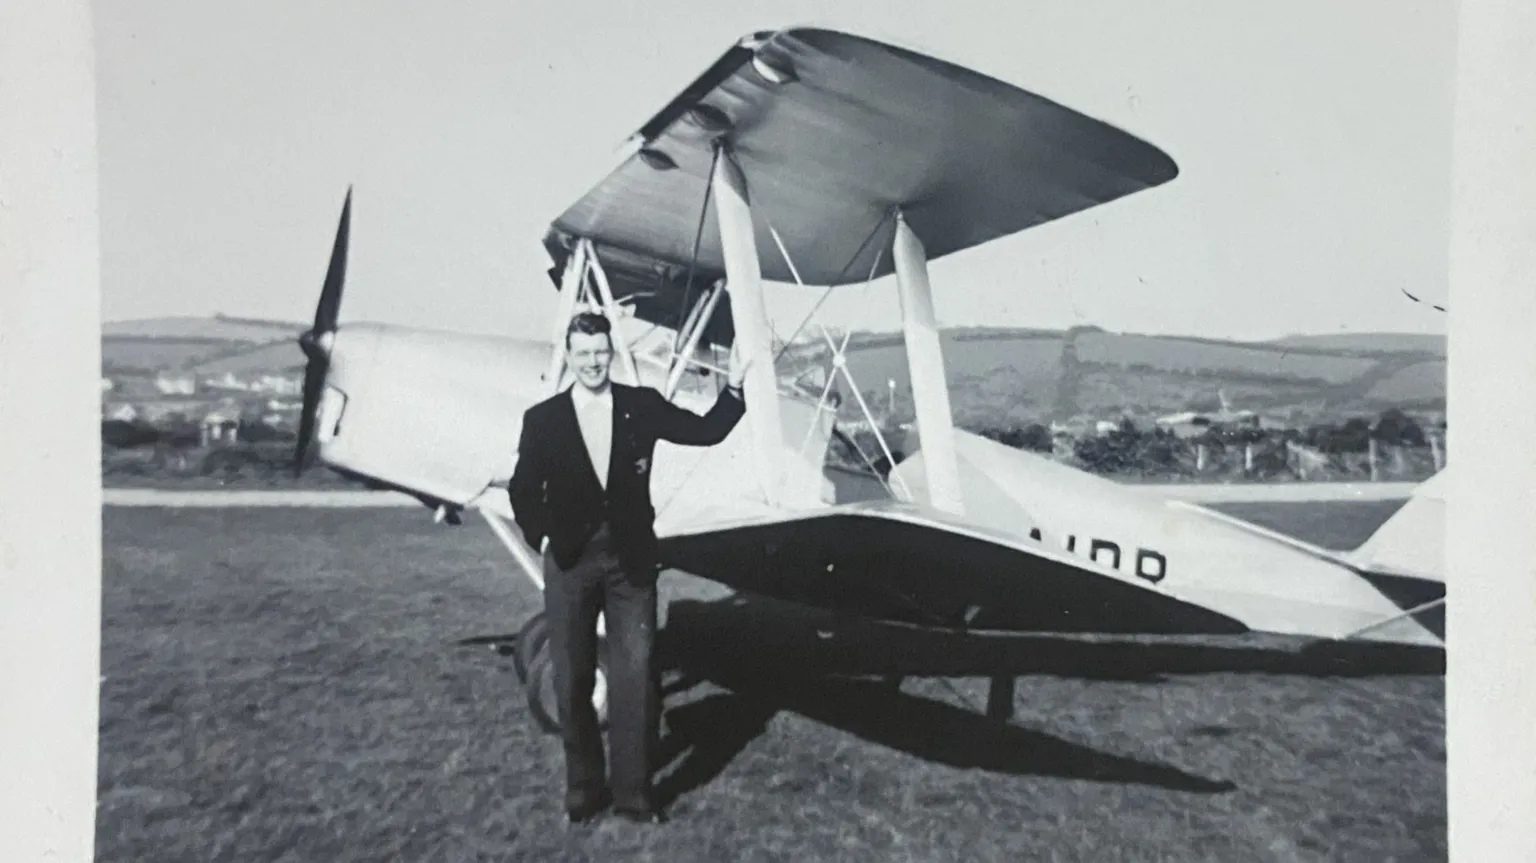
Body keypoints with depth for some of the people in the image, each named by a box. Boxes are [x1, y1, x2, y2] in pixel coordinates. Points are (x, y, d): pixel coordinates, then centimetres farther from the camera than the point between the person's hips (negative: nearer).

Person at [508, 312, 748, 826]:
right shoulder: (543, 419, -1)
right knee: (572, 679, 8)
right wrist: (544, 538, 1)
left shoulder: (642, 406, 0)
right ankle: (583, 788, 23)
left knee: (633, 676, 1)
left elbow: (706, 432, 0)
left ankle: (633, 792, 12)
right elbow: (523, 490, 7)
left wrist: (733, 387, -11)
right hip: (570, 563, 0)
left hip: (631, 561, 0)